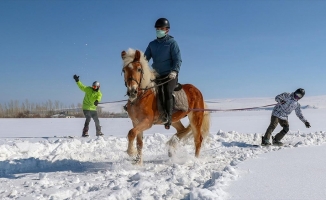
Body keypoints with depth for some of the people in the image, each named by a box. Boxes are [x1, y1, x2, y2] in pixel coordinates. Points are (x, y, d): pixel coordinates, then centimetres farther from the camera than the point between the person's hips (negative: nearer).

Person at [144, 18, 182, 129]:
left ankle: (168, 118, -26)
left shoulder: (172, 42, 0)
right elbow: (145, 58, 13)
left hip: (170, 75, -6)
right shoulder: (152, 44, 14)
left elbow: (178, 59, -6)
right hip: (157, 76, 6)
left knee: (167, 91, -26)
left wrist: (174, 71, -23)